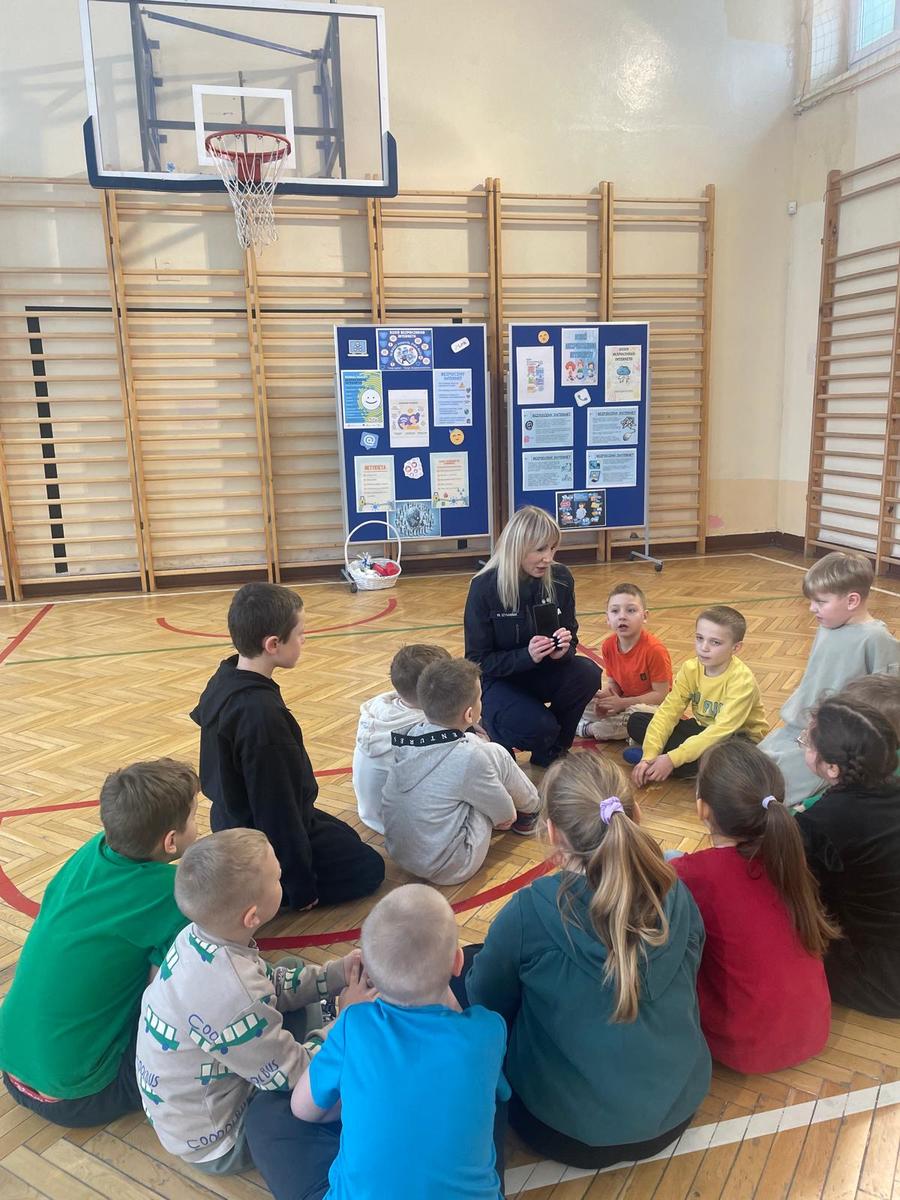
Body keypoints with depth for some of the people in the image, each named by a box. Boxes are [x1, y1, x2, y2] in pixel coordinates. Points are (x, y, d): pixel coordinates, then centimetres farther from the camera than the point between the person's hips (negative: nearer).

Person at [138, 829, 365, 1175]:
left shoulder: (198, 935, -15)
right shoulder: (232, 1000, -40)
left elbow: (272, 984, 2)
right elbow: (291, 1077, -24)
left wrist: (338, 973, -6)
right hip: (214, 1143, -8)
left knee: (293, 967, 10)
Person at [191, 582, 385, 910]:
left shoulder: (224, 681, -5)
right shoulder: (263, 714, -35)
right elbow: (276, 809, -28)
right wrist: (302, 889, -18)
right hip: (266, 844, -9)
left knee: (347, 838, 26)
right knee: (368, 868, 7)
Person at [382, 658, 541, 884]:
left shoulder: (407, 737, -7)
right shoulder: (470, 757, -23)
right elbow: (506, 817, -6)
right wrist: (508, 816, 14)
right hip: (450, 869, -6)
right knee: (495, 755, -1)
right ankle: (531, 810, 28)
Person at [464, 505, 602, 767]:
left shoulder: (560, 578, -9)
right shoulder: (484, 587, -19)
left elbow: (571, 638, 1)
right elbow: (477, 661, -16)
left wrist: (563, 650, -25)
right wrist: (526, 656, -32)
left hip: (542, 672, 5)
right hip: (498, 679, -4)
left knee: (588, 674, -25)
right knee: (539, 727, -31)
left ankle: (550, 753, -1)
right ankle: (493, 729, 7)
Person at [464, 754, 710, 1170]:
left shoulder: (529, 912, -27)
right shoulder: (676, 897, -15)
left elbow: (485, 1006, -9)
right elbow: (685, 996, 4)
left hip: (569, 1132, -5)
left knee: (463, 976, 15)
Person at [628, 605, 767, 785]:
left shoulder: (742, 681, -26)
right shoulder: (690, 669, -10)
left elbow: (722, 730, -33)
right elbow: (668, 711, -14)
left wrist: (672, 759, -37)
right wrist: (649, 756, -27)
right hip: (703, 729, 5)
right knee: (636, 721, -7)